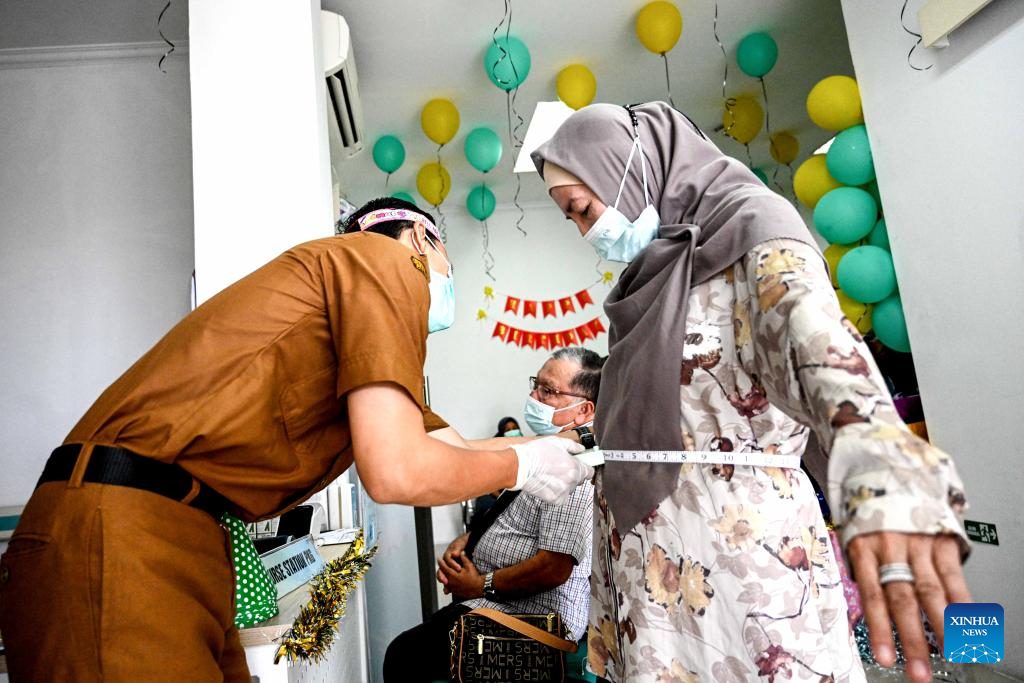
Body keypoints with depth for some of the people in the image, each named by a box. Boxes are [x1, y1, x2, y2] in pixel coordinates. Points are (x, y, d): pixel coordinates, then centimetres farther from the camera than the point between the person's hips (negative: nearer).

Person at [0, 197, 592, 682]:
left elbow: (449, 444, 24)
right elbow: (395, 472, -19)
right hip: (122, 536, -10)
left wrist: (571, 456, 32)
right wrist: (521, 466, 0)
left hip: (185, 544, 10)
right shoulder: (388, 257, -8)